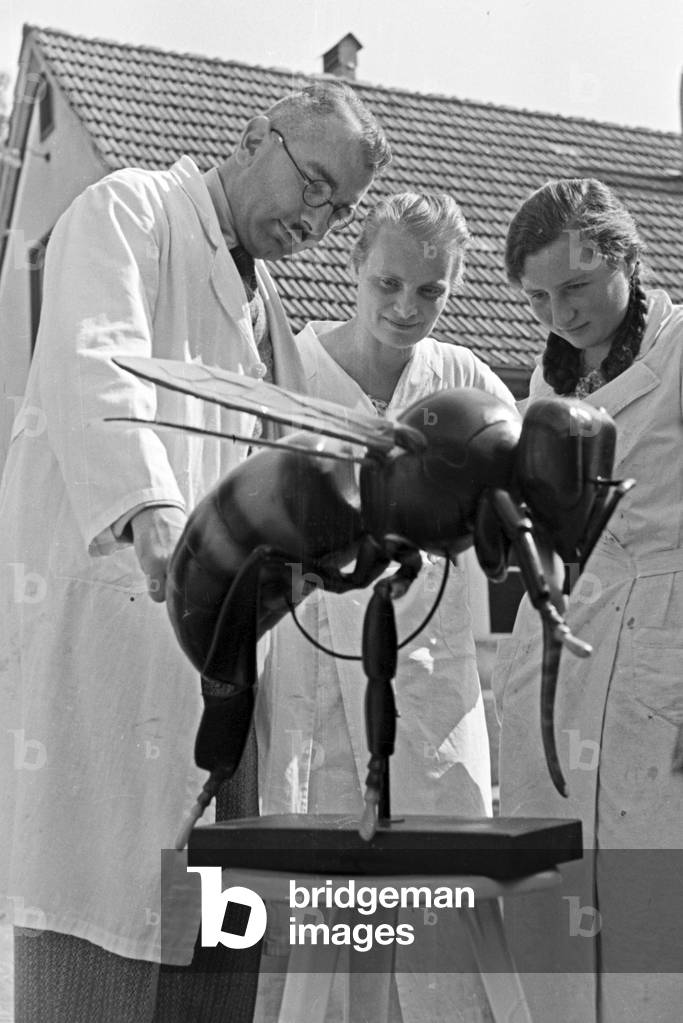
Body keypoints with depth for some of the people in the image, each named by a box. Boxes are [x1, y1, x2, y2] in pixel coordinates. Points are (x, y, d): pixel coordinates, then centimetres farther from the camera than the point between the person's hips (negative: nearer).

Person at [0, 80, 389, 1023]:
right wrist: (150, 512, -33)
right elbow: (95, 368, -17)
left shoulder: (265, 304, 27)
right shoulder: (127, 212, 2)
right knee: (100, 920, -10)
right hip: (98, 605, -7)